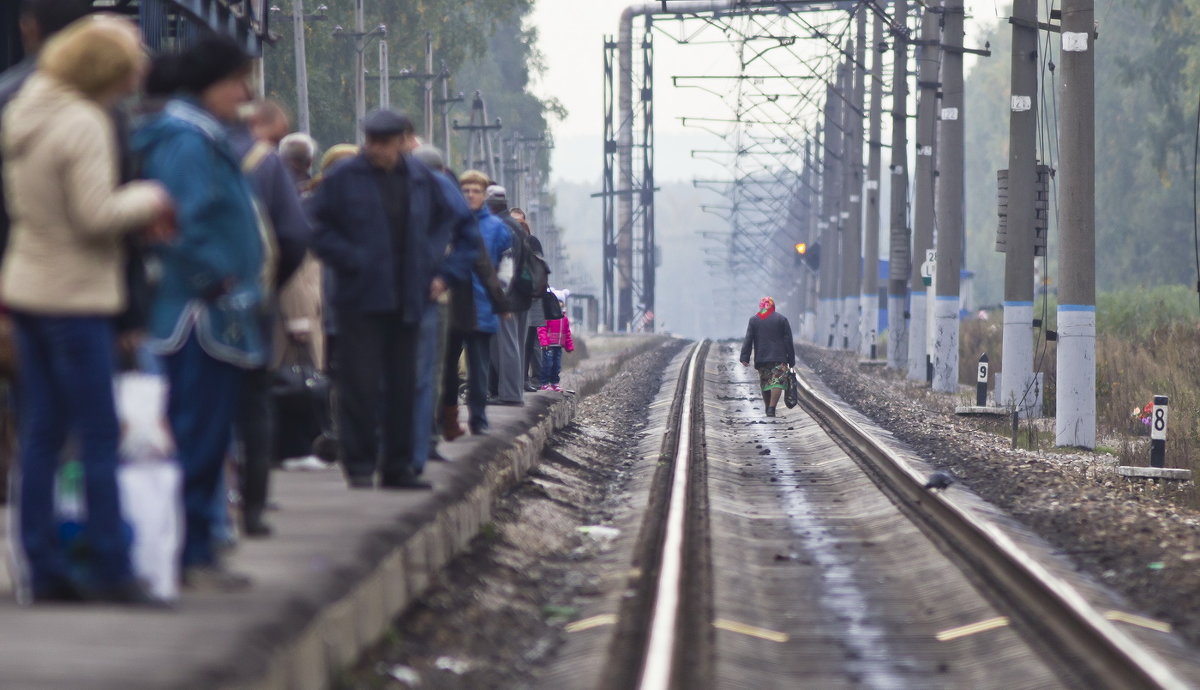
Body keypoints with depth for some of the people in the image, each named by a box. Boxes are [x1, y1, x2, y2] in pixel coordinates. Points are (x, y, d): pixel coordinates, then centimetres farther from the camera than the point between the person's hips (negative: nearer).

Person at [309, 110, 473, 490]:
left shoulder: (420, 179, 7)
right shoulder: (344, 177, -4)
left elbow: (450, 218, 20)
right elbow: (318, 227, -3)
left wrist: (438, 270, 7)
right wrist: (350, 259, -14)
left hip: (408, 299, 4)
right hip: (361, 299, -4)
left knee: (403, 386, 8)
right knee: (360, 386, -6)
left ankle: (399, 466, 15)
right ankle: (360, 466, 0)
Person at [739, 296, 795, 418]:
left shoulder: (754, 320, 7)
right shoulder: (782, 319, 3)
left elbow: (748, 340, 1)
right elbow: (788, 341, 2)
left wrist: (745, 357, -1)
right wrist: (791, 360, 6)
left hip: (761, 358, 3)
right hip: (779, 358, -3)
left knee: (765, 384, 13)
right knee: (777, 382, -8)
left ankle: (768, 408, 18)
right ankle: (772, 408, -23)